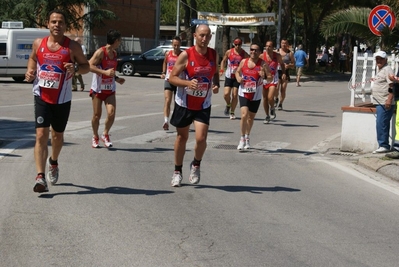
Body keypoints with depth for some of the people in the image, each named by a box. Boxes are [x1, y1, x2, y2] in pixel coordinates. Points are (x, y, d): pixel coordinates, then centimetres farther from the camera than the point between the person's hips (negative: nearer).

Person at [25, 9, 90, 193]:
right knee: (41, 135, -14)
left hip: (62, 99, 0)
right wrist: (30, 71, -1)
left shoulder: (72, 46, -5)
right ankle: (40, 177, -19)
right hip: (42, 97, 0)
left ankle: (53, 163, 47)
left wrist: (76, 69, -20)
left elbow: (86, 66, 2)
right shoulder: (38, 43, 1)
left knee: (57, 135, 18)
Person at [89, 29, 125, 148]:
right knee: (97, 115, 3)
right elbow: (90, 66, -22)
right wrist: (105, 72, -28)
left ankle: (105, 135, 11)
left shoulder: (114, 53, 11)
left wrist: (116, 78, 11)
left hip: (110, 89, 5)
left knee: (111, 114, -10)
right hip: (98, 88, -5)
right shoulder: (101, 52, -13)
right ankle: (95, 137, 22)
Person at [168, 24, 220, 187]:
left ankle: (196, 165, 17)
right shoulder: (186, 55, -14)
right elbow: (172, 77, -12)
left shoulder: (214, 55, -2)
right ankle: (177, 171, 28)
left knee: (201, 138, -12)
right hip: (184, 103, -2)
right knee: (182, 137, 11)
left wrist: (216, 85, -6)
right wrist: (188, 83, -30)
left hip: (203, 105, 2)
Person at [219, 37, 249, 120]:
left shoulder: (244, 54, -5)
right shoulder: (229, 52, -1)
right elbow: (223, 61, 13)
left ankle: (232, 113, 11)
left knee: (235, 95, -3)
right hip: (229, 76, 1)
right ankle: (228, 105, 24)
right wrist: (221, 70, -1)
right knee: (226, 94, -9)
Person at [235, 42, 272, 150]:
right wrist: (238, 78, -5)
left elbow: (270, 78, -9)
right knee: (244, 115, -17)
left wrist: (265, 76, -31)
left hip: (256, 94, 0)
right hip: (244, 93, 0)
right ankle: (242, 138, -5)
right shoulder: (244, 62, -1)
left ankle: (247, 138, 34)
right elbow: (238, 72, 17)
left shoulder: (263, 64, -8)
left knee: (251, 117, 13)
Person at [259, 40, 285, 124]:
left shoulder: (277, 56, -5)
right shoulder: (262, 56, -7)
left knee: (270, 97, -17)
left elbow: (282, 64, 13)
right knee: (265, 98, 7)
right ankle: (267, 116, 23)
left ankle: (272, 109, 15)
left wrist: (284, 73, 1)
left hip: (273, 79, -2)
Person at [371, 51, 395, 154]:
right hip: (379, 103, 10)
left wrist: (389, 99, -25)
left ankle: (383, 145, -9)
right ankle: (384, 146, 16)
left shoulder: (387, 70, -10)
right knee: (383, 125, 12)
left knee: (381, 124, -12)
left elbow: (392, 86, -18)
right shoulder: (380, 70, 20)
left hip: (385, 103, -10)